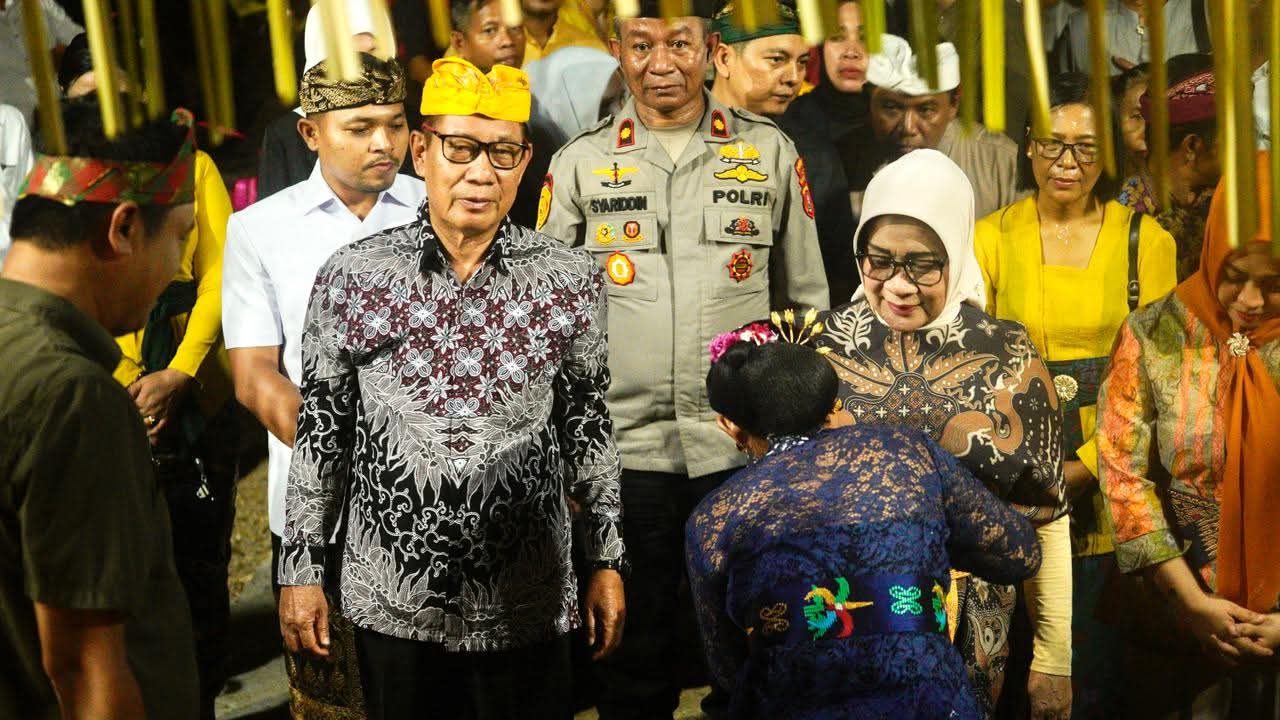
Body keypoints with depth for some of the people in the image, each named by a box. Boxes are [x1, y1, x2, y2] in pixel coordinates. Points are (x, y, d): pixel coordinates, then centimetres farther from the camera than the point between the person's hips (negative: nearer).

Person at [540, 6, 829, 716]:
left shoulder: (769, 151, 4)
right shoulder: (579, 163, 4)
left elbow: (807, 298, 9)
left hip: (748, 445, 0)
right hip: (624, 446, 0)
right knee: (634, 647, 11)